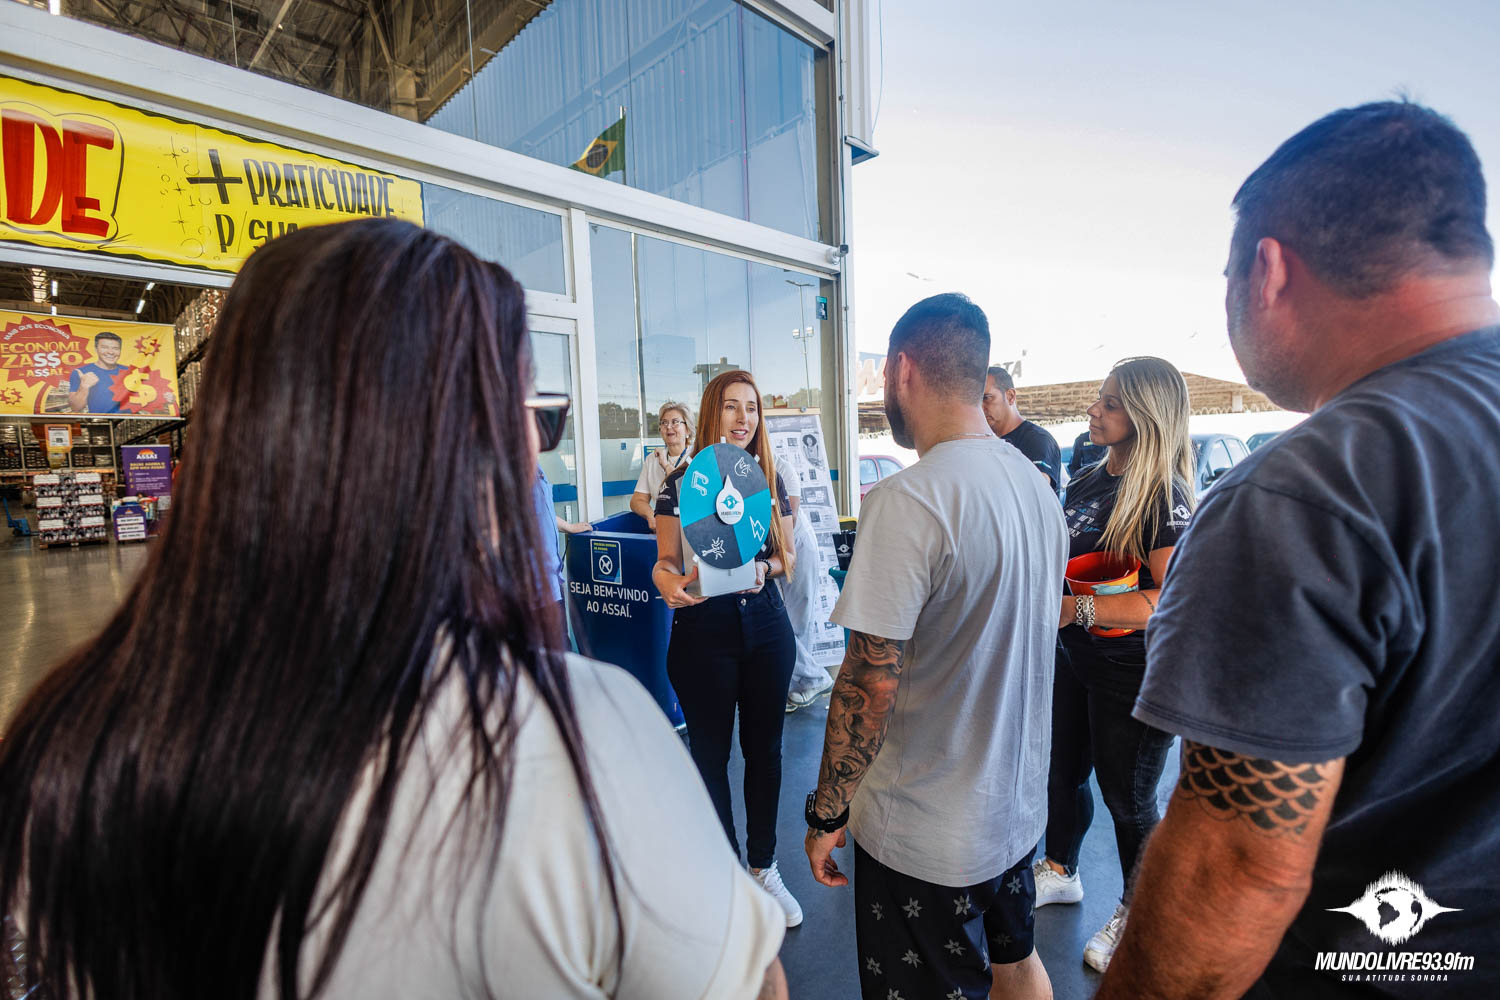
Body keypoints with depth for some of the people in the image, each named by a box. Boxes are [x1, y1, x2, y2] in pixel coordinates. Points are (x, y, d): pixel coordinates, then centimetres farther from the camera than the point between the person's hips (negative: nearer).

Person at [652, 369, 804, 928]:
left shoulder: (770, 479, 4)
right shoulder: (680, 482, -4)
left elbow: (788, 554, 9)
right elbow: (666, 561, -1)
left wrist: (765, 568, -12)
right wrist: (671, 583, -23)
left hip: (766, 625, 3)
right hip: (703, 629, -2)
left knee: (764, 749, 13)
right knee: (709, 753, 9)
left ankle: (763, 867, 35)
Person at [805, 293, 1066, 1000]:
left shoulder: (908, 500, -27)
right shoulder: (1036, 484, 1)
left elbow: (872, 681, -26)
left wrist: (827, 811, -12)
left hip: (926, 833, -7)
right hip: (1019, 805, 8)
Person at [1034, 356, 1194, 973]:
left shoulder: (1163, 497, -19)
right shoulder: (1087, 481, 4)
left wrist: (1079, 609, -29)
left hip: (1132, 673, -7)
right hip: (1072, 657, 7)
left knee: (1127, 798, 12)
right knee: (1063, 771, 21)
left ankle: (1137, 914, 37)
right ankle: (1060, 872, 45)